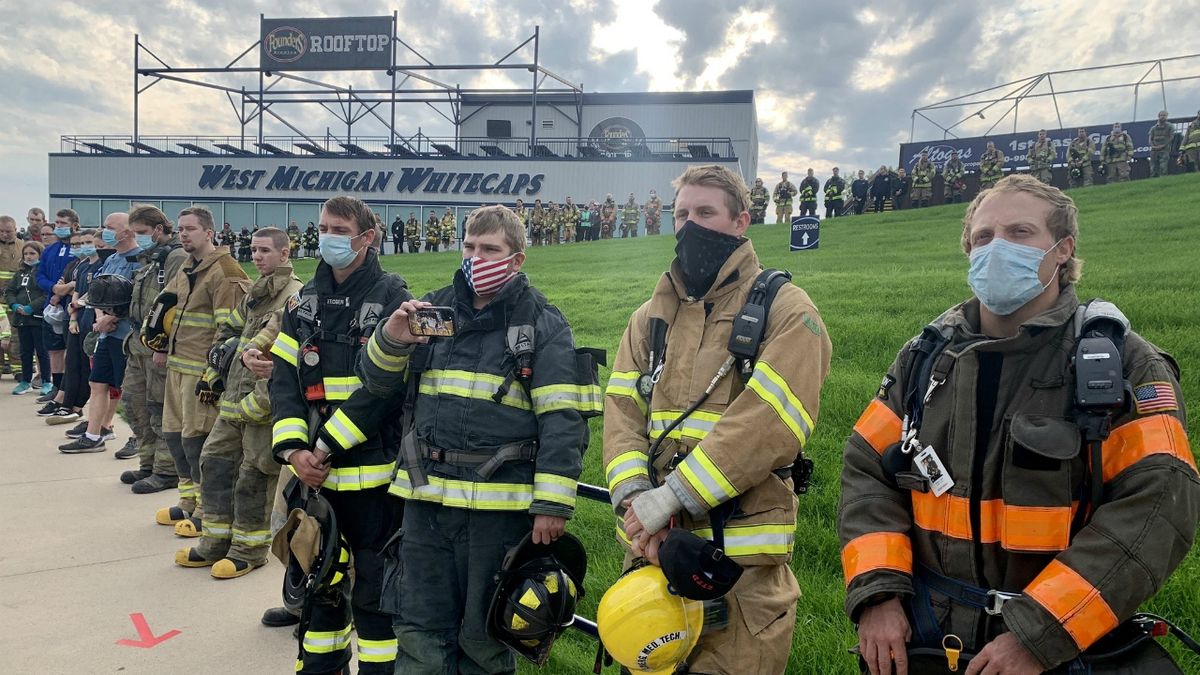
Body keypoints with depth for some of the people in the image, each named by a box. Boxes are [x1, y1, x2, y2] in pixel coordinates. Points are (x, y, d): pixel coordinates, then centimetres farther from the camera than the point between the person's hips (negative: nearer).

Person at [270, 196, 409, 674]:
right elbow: (284, 378, 4)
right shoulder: (305, 301, 10)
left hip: (372, 471, -6)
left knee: (373, 582, 5)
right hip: (315, 471, 6)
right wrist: (293, 449, -9)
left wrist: (326, 447, -16)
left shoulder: (391, 299, -9)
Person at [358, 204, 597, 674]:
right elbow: (378, 383, 13)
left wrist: (553, 504, -15)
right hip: (427, 498, 4)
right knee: (420, 630, 13)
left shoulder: (543, 323, -2)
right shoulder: (434, 308, 11)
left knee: (485, 635, 10)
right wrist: (391, 339, -8)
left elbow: (563, 421, -9)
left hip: (499, 504, -4)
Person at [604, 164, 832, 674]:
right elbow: (621, 412, 2)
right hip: (651, 548, 6)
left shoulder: (786, 312, -5)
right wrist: (634, 496, -15)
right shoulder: (652, 316, 12)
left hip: (741, 558, -5)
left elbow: (768, 422, -18)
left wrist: (673, 496, -21)